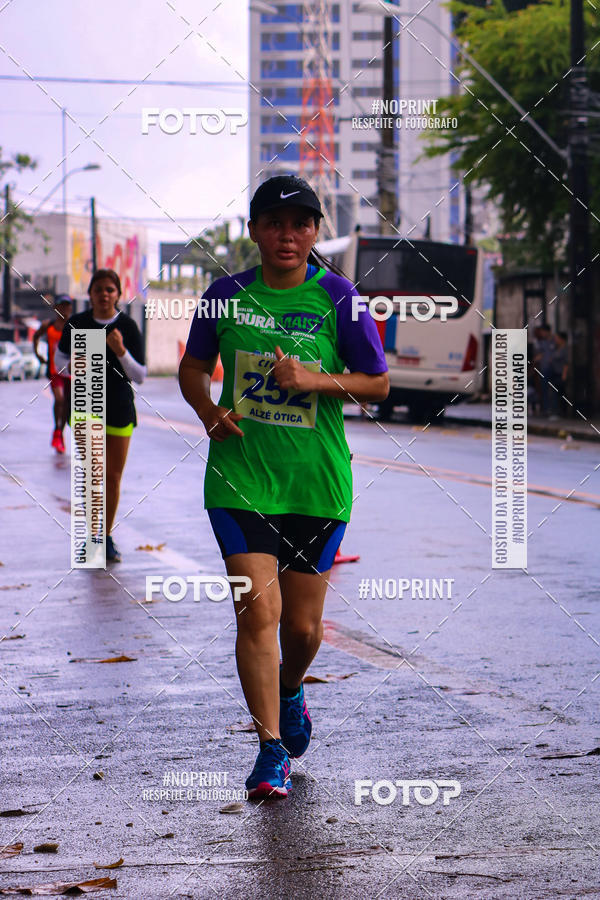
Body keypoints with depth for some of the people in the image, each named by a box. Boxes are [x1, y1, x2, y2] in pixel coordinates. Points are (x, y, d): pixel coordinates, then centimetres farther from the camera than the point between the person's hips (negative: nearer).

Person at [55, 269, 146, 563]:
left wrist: (121, 351, -24)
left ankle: (106, 536, 20)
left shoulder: (128, 327, -7)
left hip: (119, 409, 0)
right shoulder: (76, 324, -2)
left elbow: (140, 376, -8)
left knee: (113, 477, 5)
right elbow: (61, 355, 14)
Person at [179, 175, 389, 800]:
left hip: (317, 483, 0)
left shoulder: (338, 298, -2)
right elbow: (193, 366, 15)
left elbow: (378, 383, 3)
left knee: (303, 625, 9)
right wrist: (209, 412, -5)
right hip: (240, 479, 0)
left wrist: (315, 379, -14)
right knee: (258, 612, -12)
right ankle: (271, 749, -3)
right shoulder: (227, 295, 2)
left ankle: (290, 691, 42)